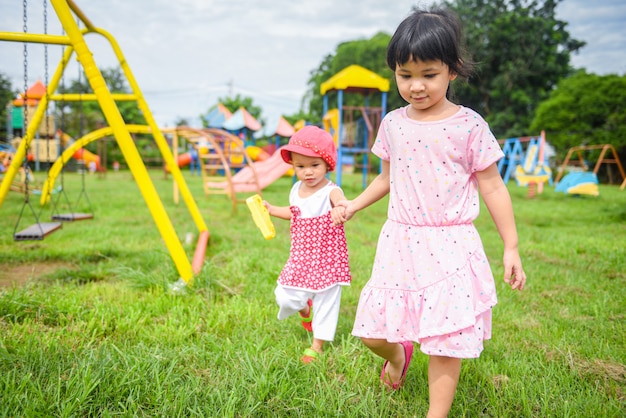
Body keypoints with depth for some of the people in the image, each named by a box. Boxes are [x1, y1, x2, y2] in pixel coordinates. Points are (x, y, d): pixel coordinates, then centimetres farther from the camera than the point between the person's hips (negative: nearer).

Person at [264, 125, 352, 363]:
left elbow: (341, 202, -45)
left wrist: (341, 209, -68)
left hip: (327, 259, -5)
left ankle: (317, 344, 30)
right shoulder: (296, 190, 0)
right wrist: (271, 210, 19)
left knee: (325, 303, 8)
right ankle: (305, 310, 39)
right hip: (301, 258, 5)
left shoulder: (331, 192, -20)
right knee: (285, 298, 3)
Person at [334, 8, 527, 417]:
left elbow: (492, 186, -2)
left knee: (446, 342, 1)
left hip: (450, 247, -4)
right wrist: (354, 205, 20)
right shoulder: (393, 124, 5)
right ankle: (400, 353, 43)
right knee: (372, 333, 8)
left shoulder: (469, 125, -7)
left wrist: (511, 247, -3)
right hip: (399, 243, 4)